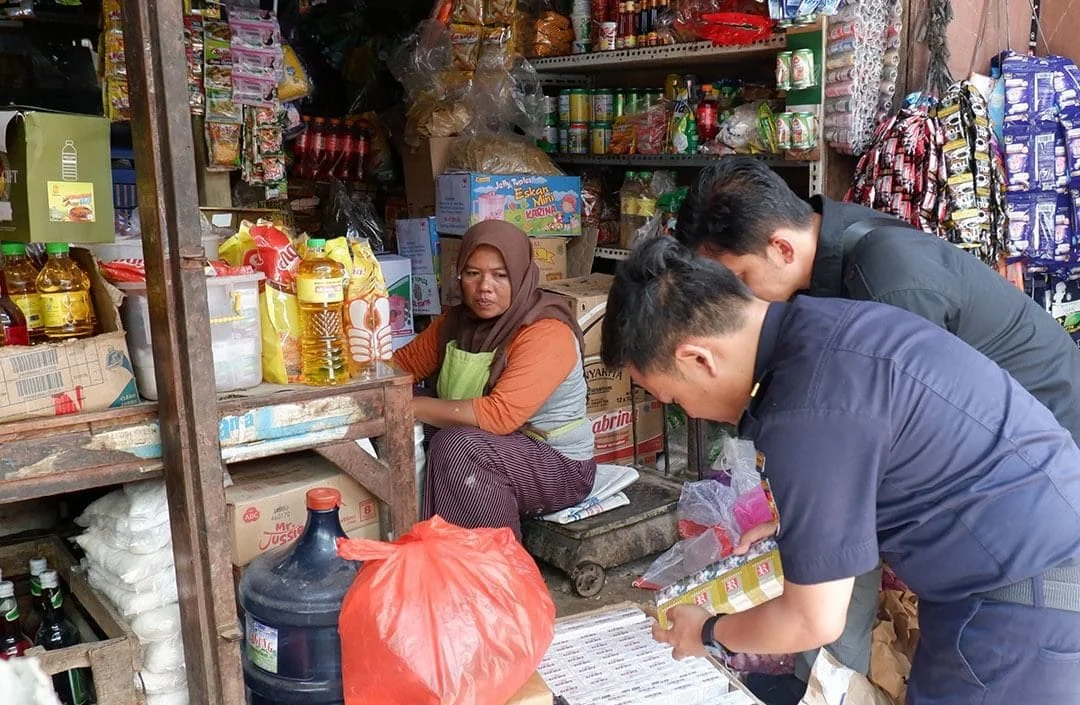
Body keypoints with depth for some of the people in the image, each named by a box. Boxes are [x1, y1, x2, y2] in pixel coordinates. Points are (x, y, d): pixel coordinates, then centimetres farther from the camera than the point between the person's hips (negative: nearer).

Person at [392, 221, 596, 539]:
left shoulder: (546, 333, -21)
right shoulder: (457, 321, 3)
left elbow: (499, 415, -31)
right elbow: (403, 364, 9)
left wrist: (409, 406, -27)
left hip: (558, 466, -7)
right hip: (500, 452, 7)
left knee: (458, 447, -31)